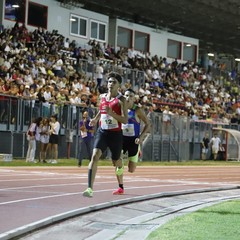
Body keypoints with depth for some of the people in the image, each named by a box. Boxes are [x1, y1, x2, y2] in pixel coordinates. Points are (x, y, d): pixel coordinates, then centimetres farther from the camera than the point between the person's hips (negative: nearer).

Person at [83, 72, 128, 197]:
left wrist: (112, 113, -28)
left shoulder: (121, 100, -9)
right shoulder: (102, 97, 8)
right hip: (102, 131, 3)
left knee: (115, 161, 16)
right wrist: (95, 119, 14)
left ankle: (120, 167, 58)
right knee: (94, 156, -20)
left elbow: (125, 120, -17)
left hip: (115, 134, -3)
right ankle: (90, 188, -26)